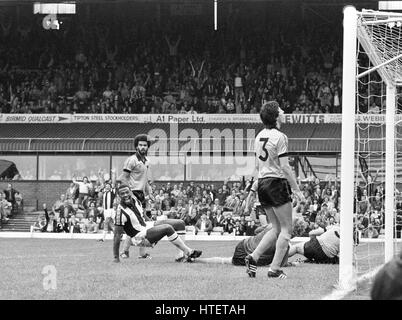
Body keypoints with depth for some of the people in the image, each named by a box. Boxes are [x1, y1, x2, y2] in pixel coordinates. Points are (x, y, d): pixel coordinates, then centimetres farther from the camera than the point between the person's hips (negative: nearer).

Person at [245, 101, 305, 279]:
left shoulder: (260, 136, 11)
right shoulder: (279, 137, -13)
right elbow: (284, 166, -16)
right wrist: (297, 189, -12)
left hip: (262, 183, 8)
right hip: (277, 183, -8)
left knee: (276, 228, 16)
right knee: (286, 229, 0)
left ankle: (253, 257, 3)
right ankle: (274, 269, -5)